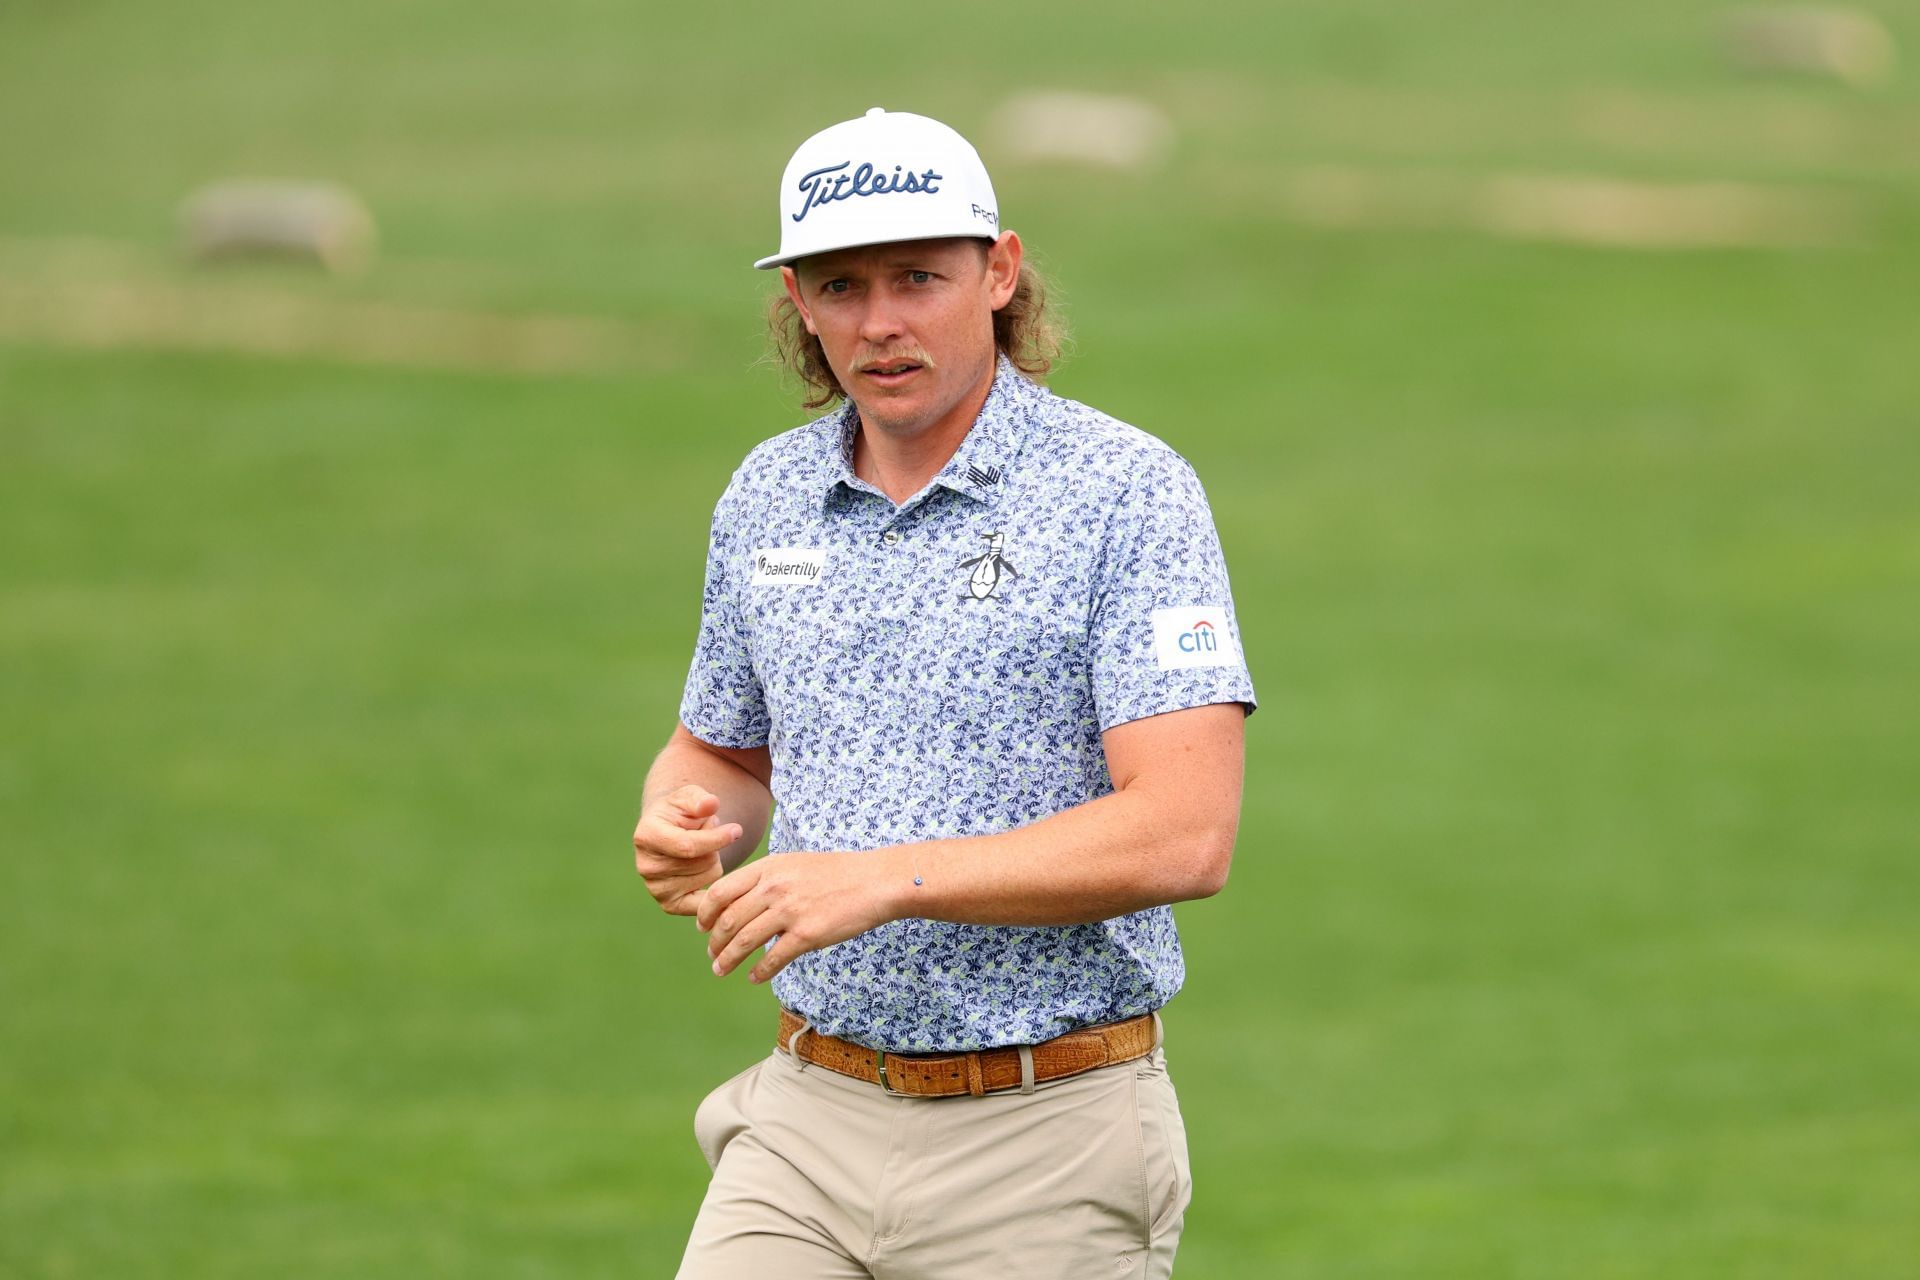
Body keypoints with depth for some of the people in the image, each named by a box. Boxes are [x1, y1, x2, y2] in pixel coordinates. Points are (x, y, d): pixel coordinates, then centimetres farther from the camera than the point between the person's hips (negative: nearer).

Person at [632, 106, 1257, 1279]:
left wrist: (885, 880, -23)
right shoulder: (767, 500, 9)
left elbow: (1185, 835, -18)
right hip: (813, 1129, 4)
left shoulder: (1127, 493, -9)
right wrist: (682, 828, 0)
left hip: (1047, 1140, -4)